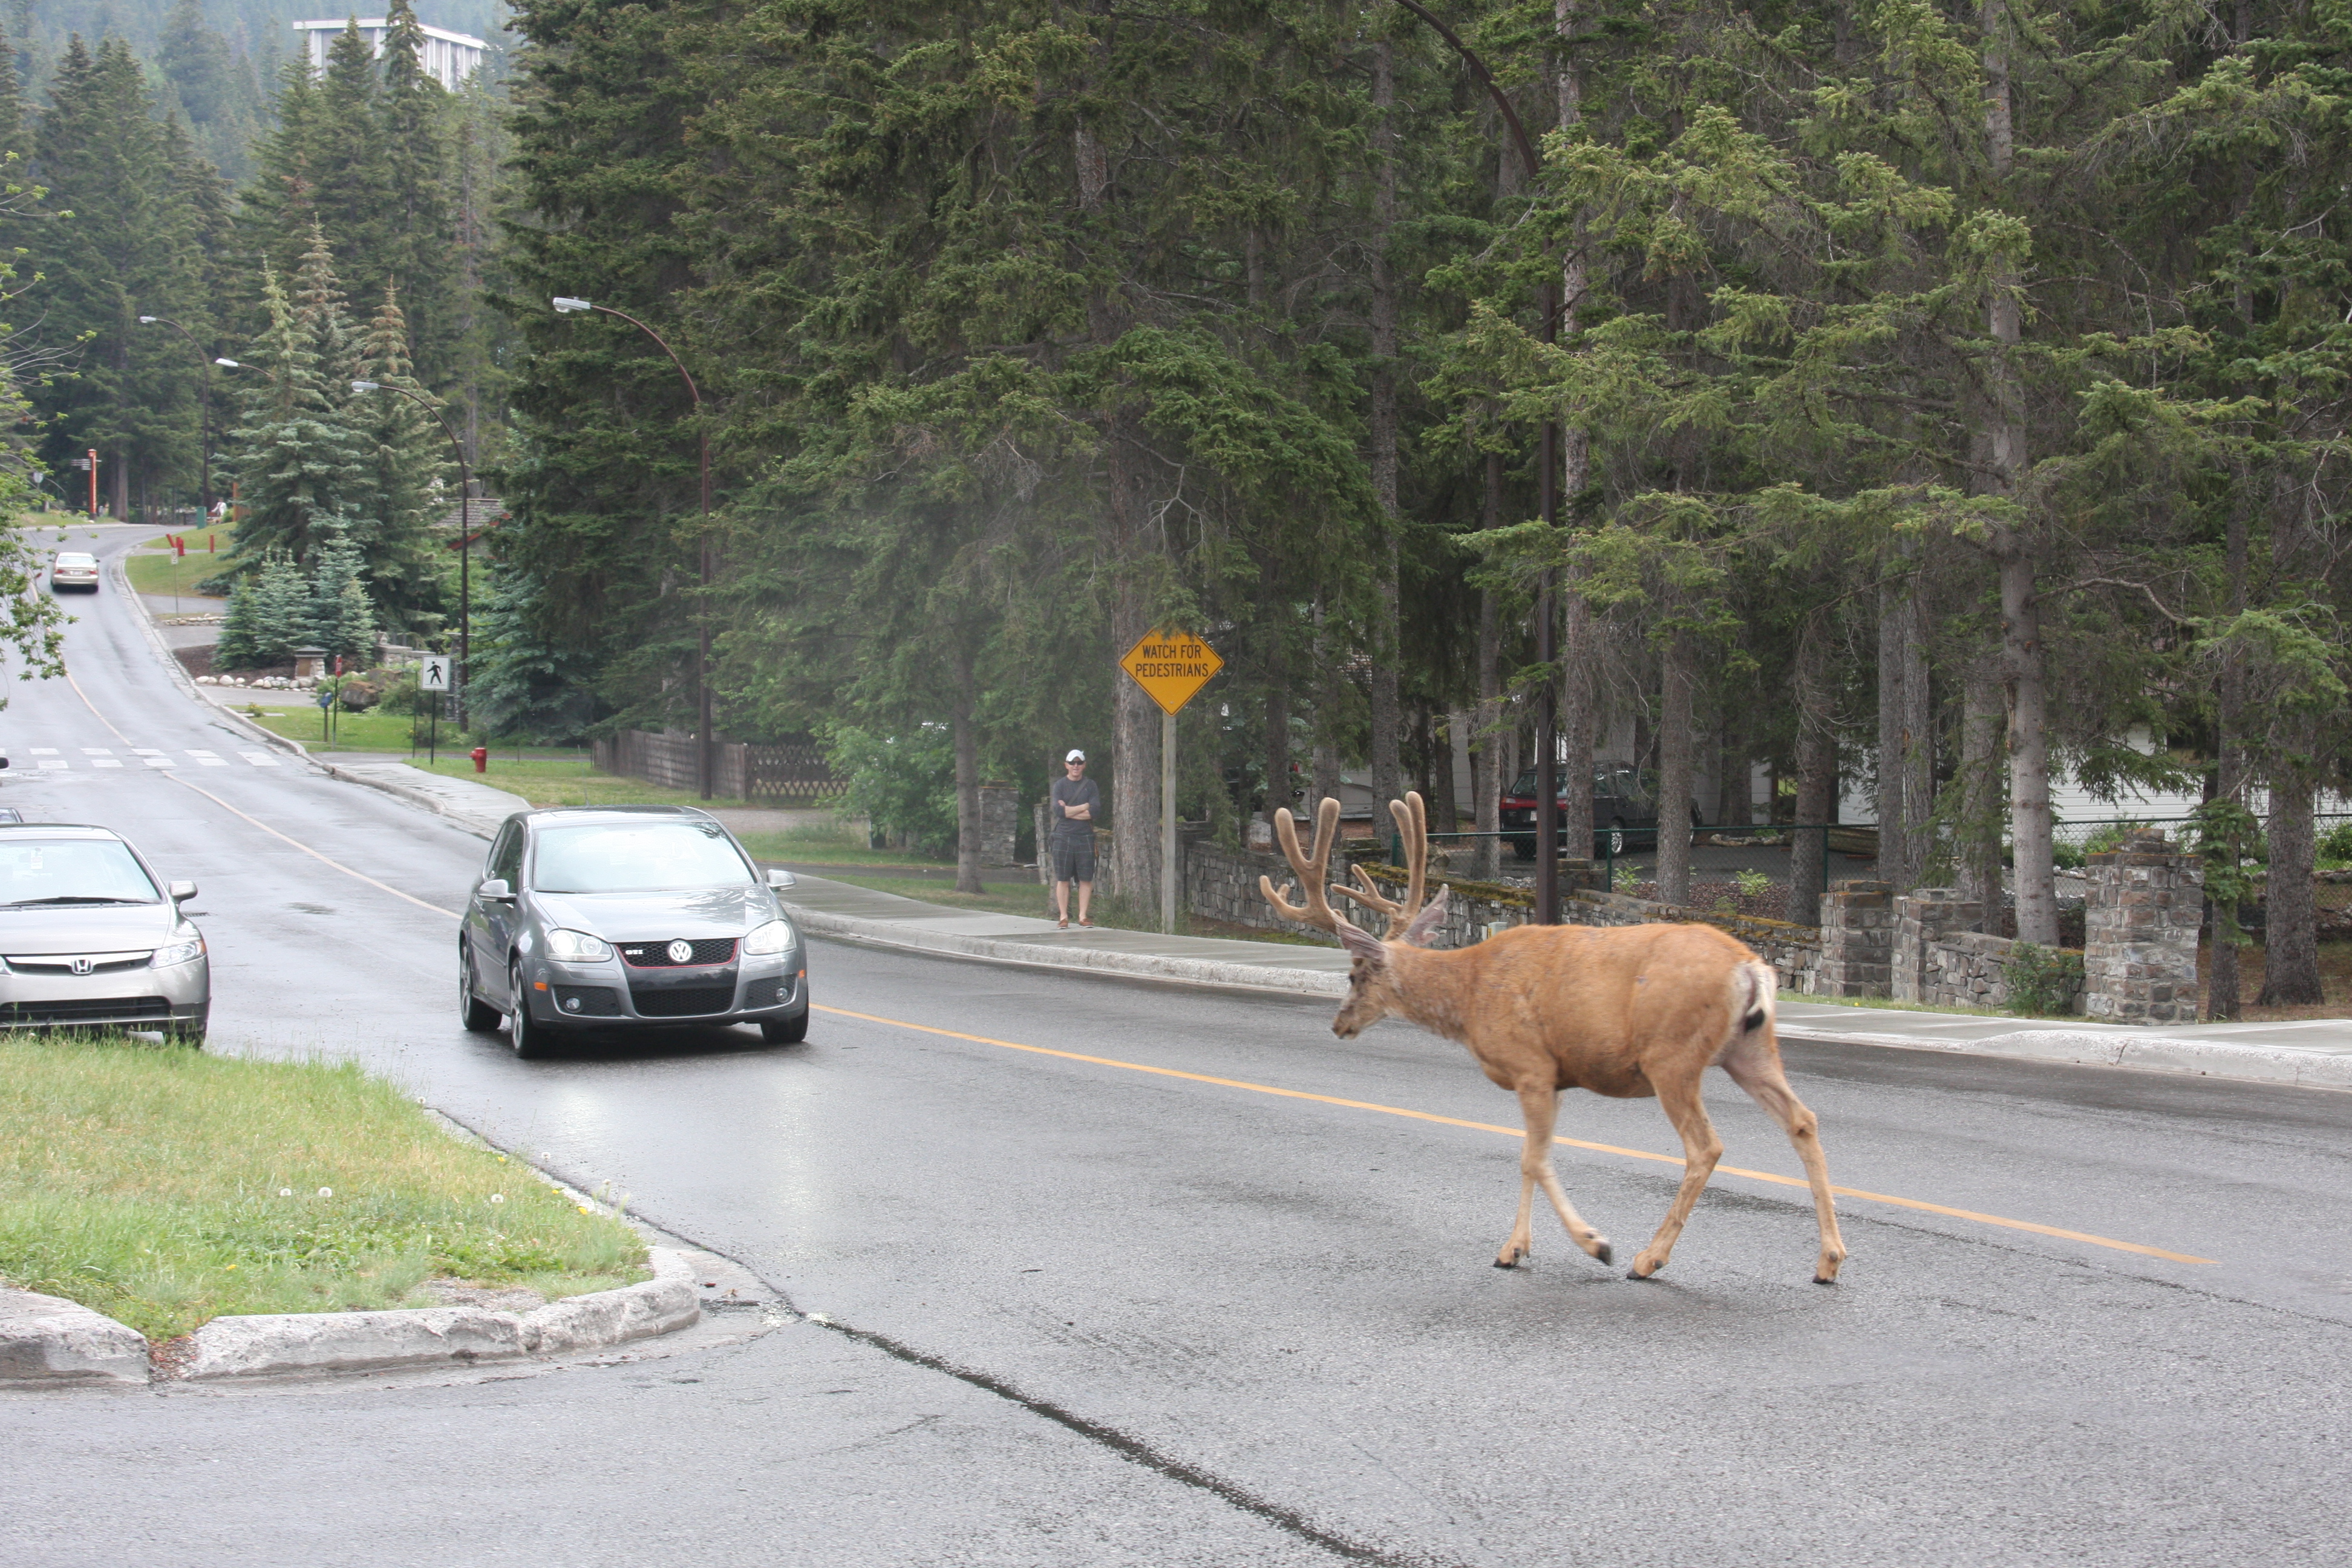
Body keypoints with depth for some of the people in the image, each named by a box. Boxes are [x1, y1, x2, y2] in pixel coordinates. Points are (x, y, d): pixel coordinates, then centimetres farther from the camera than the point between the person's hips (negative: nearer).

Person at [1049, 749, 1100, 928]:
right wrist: (1084, 807, -7)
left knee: (1086, 879, 0)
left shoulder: (1091, 785, 9)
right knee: (1063, 879, 0)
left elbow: (1095, 809, -6)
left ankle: (1083, 916, 5)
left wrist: (1069, 810, -8)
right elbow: (1058, 810, -8)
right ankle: (1063, 917, 3)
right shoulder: (1060, 785, 6)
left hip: (1085, 837, 1)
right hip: (1063, 837, -1)